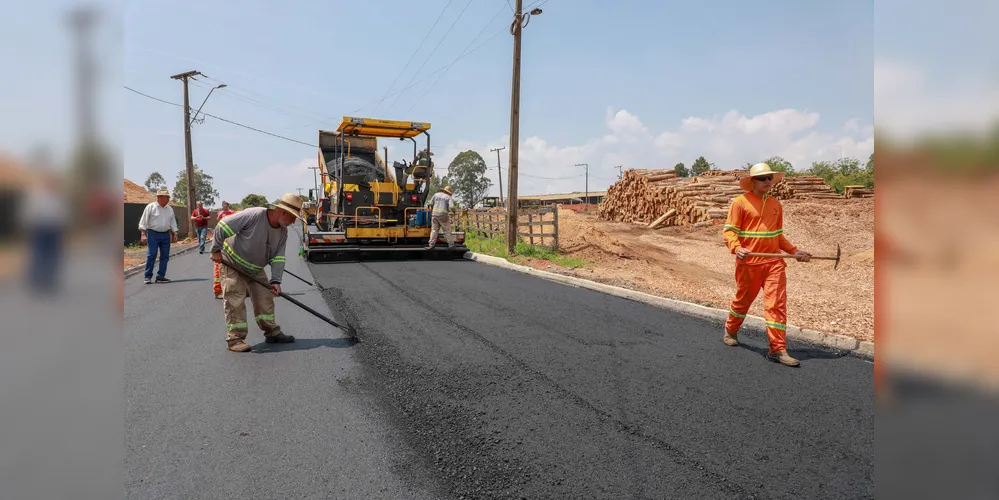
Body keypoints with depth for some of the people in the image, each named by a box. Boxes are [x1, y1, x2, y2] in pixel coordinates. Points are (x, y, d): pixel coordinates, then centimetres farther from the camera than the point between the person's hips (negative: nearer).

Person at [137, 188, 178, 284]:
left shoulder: (170, 209, 12)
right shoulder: (150, 207, -3)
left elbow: (173, 223, 19)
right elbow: (143, 221, -4)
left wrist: (175, 234, 12)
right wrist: (143, 234, -11)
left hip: (165, 235, 5)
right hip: (153, 234, -5)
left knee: (165, 256, 4)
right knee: (151, 255, -7)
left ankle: (160, 276, 11)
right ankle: (148, 276, 2)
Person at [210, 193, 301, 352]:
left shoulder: (283, 231, -4)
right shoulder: (254, 215, -28)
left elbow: (278, 257, -4)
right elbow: (223, 226, -24)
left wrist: (275, 281, -14)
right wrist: (216, 250, -18)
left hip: (255, 269, 7)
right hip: (232, 263, -7)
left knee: (265, 299, 8)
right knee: (235, 302, -7)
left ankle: (272, 333, 19)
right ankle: (235, 339, 1)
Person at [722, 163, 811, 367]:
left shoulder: (776, 205, 13)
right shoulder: (740, 202, -4)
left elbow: (778, 235, 21)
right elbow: (729, 231, -9)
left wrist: (794, 251, 13)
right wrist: (736, 248, -26)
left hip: (774, 262, 4)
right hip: (749, 263, -4)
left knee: (777, 304, -5)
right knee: (743, 300, 13)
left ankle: (777, 349, -1)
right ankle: (730, 331, 39)